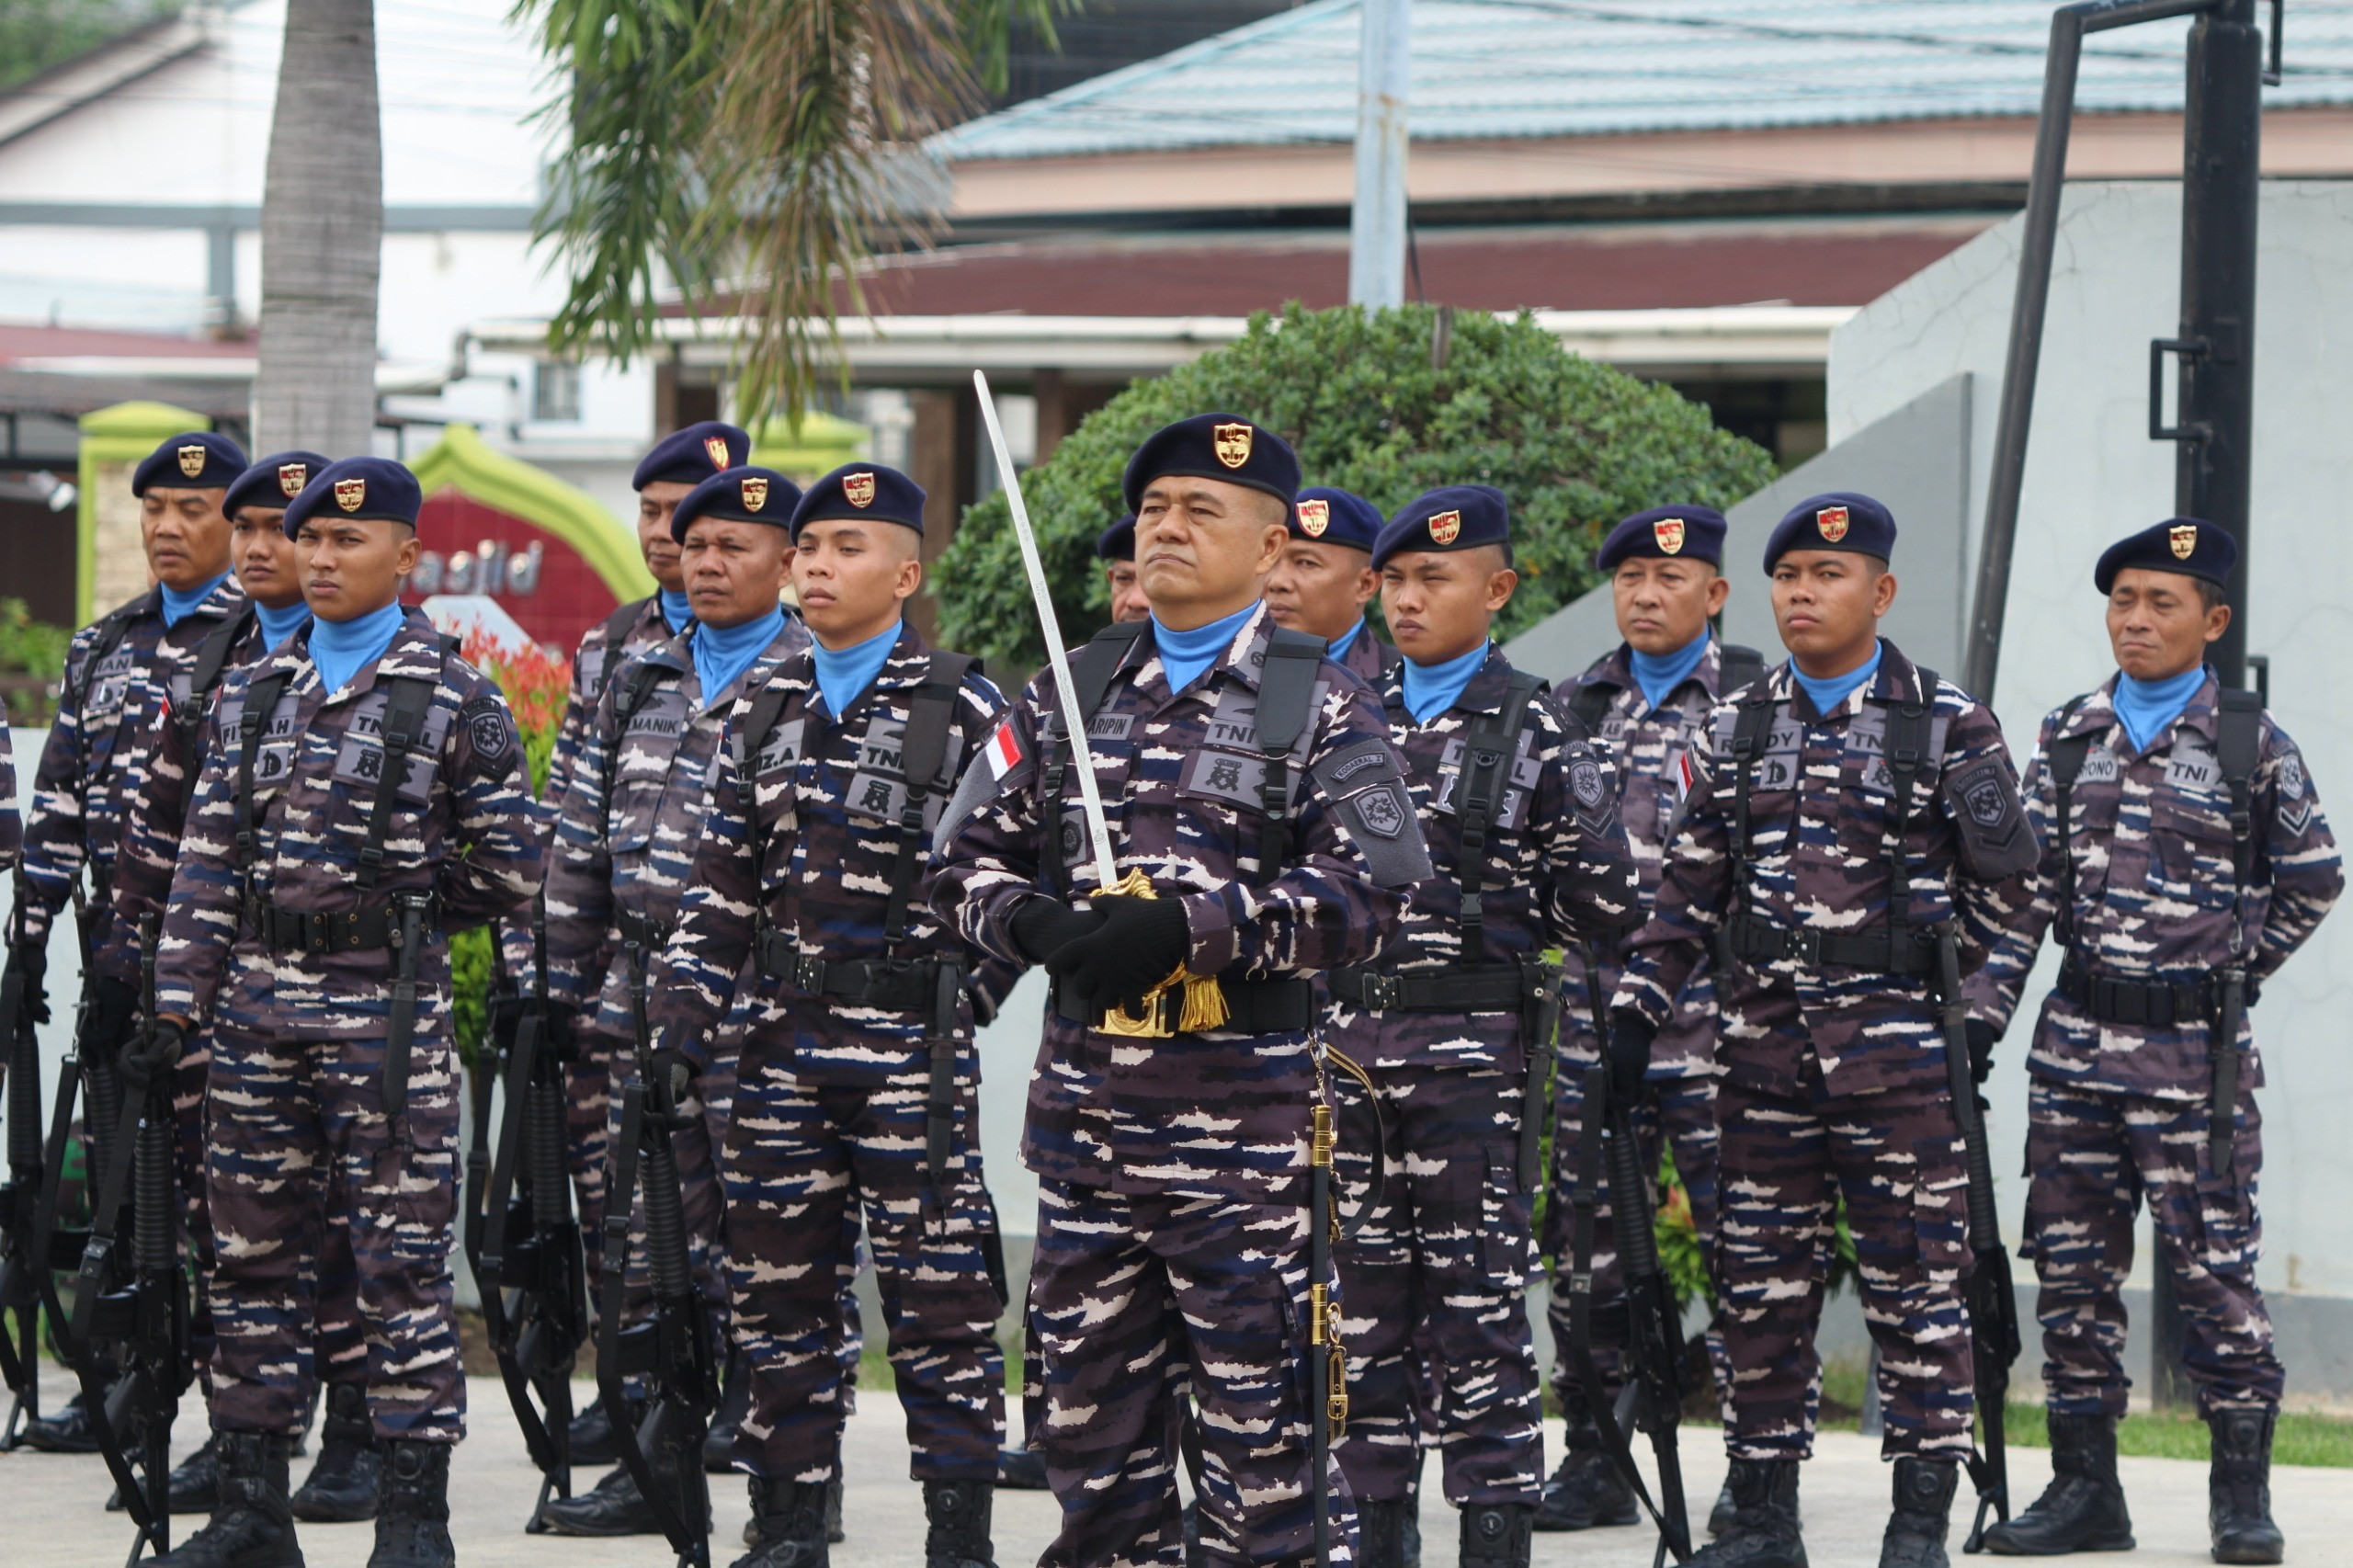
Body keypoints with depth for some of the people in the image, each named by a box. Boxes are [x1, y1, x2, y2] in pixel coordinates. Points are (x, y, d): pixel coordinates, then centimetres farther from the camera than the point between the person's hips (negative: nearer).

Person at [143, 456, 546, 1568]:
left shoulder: (454, 697, -2)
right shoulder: (252, 693, 11)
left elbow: (509, 866, 0)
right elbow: (209, 857, 10)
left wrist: (396, 915, 6)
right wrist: (180, 1000, 4)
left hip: (388, 1014, -5)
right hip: (257, 1007, 5)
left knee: (401, 1260, -3)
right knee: (253, 1253, 8)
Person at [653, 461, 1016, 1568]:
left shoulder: (963, 710, -4)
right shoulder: (766, 709, 12)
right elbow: (725, 873, 15)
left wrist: (958, 998, -11)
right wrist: (689, 990, 4)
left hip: (910, 1043, -5)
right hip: (783, 1040, 5)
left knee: (938, 1290, -4)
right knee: (777, 1284, 8)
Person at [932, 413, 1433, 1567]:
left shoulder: (1319, 704, 0)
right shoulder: (1071, 691, 13)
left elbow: (1370, 887, -11)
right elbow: (971, 855, 12)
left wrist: (1188, 928, -20)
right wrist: (1042, 926, -10)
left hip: (1245, 1112, -5)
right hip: (1083, 1102, 5)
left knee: (1260, 1408, -3)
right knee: (1088, 1406, 10)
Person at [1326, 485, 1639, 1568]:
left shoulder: (1532, 730, -3)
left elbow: (1605, 907, -2)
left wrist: (1480, 914, -1)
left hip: (1472, 1046, -5)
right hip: (1352, 1043, 5)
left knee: (1478, 1305, -3)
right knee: (1362, 1299, 8)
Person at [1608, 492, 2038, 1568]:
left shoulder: (1948, 725, 1)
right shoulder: (1736, 731, 11)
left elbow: (2003, 876, 5)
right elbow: (1688, 886, 13)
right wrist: (1638, 1006, 7)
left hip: (1896, 1039, -3)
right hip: (1762, 1037, 4)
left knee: (1915, 1279, -2)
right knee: (1760, 1282, 6)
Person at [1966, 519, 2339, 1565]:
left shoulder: (2252, 745, -1)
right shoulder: (2067, 741, 8)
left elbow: (2314, 880, 9)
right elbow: (2025, 890, 5)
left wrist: (2236, 967, 4)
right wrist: (1982, 1012, -3)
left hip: (2196, 1048, -4)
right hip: (2077, 1041, 4)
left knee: (2213, 1264, -5)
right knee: (2072, 1267, 6)